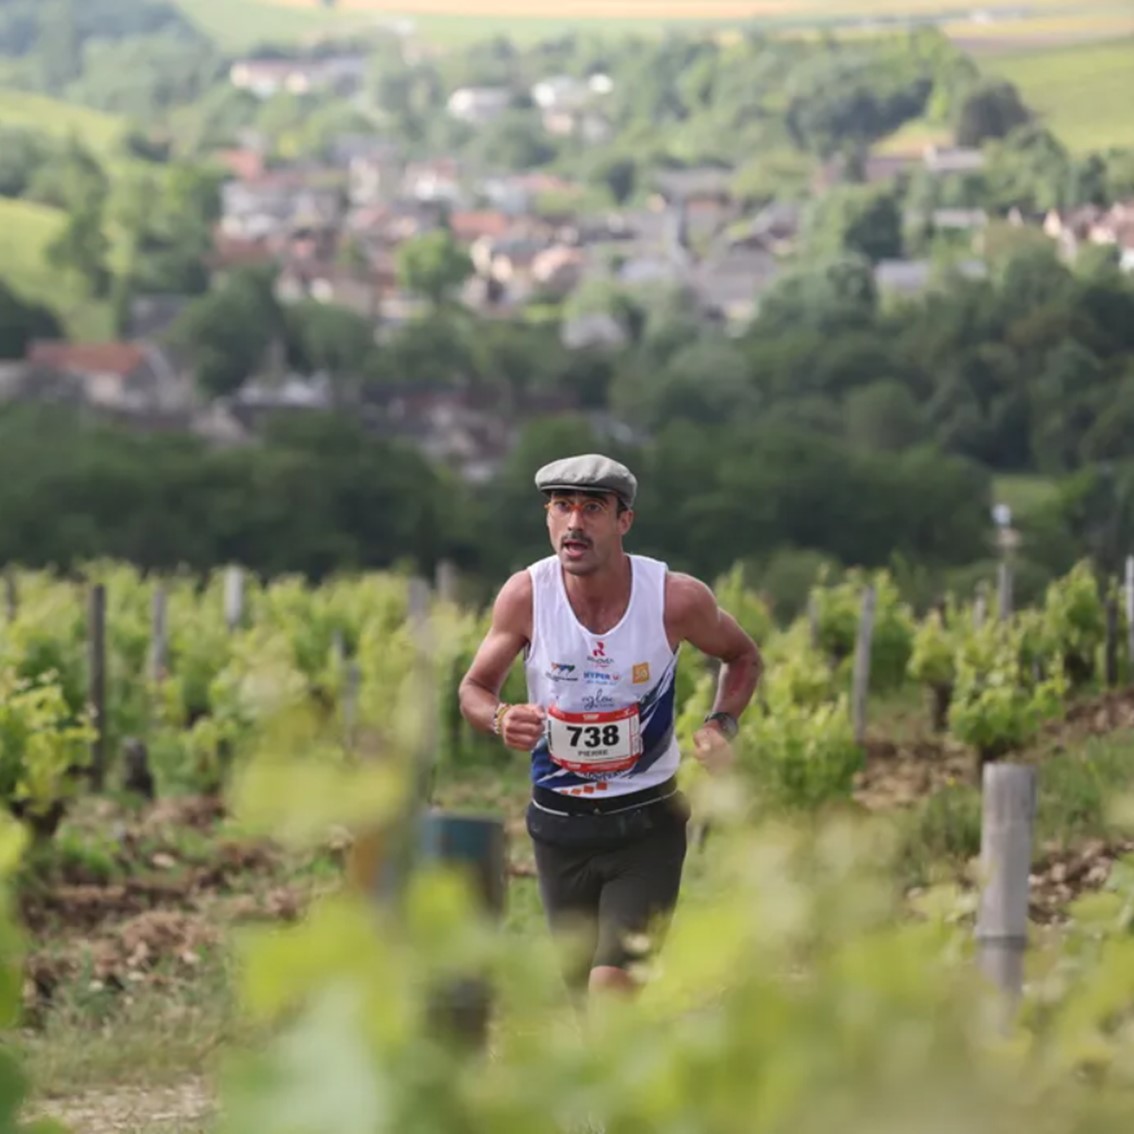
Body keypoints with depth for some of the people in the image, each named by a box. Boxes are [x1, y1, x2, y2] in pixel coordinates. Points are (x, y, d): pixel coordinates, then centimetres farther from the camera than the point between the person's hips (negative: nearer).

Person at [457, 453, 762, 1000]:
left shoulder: (676, 598, -14)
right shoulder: (526, 595, -12)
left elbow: (743, 657, 7)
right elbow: (474, 687, 1)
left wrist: (722, 724, -12)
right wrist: (500, 719, -23)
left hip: (648, 824, -2)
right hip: (558, 823, 2)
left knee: (613, 989, -16)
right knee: (581, 991, 13)